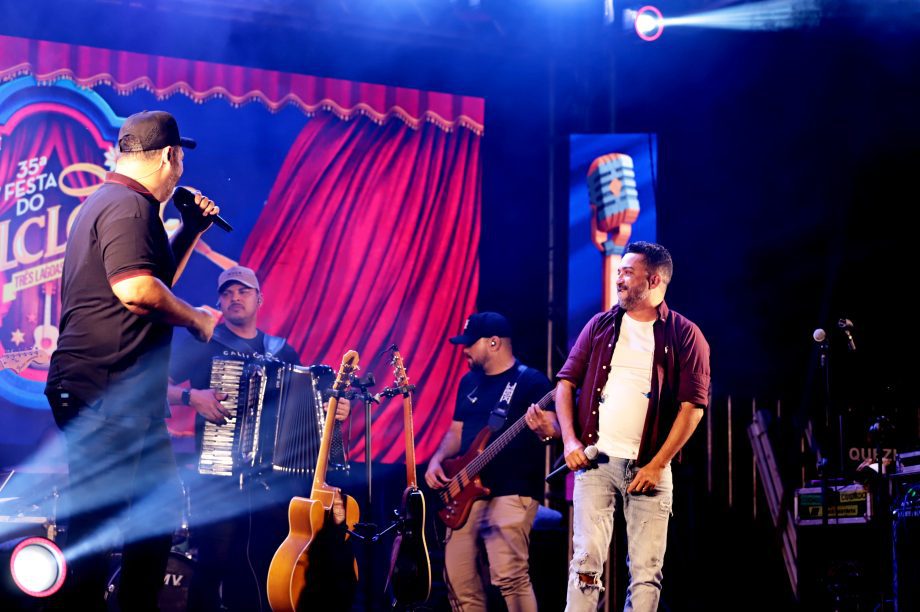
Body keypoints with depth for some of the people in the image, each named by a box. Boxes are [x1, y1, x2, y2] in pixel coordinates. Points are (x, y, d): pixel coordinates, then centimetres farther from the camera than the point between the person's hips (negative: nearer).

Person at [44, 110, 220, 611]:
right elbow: (137, 288, -25)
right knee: (97, 516, -8)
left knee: (160, 503, 14)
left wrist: (190, 231, 22)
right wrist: (195, 318, -11)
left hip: (124, 394, 11)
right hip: (106, 390, -11)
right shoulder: (128, 205, -12)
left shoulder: (107, 203, 22)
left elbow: (156, 278, 32)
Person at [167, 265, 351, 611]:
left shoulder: (283, 352, 16)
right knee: (214, 562, -9)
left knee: (269, 565, 1)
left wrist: (335, 411, 2)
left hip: (274, 476, 3)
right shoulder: (202, 345, 5)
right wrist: (191, 396, -17)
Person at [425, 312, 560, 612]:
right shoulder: (469, 382, 17)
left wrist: (543, 428, -35)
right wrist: (437, 460, 5)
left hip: (512, 491, -8)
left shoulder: (531, 380, -4)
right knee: (459, 579, 6)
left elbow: (553, 427, -12)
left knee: (509, 576, -19)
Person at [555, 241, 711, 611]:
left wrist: (657, 465, -11)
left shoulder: (684, 335, 1)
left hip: (648, 467, -2)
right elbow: (566, 382, 12)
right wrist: (570, 441, -2)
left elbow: (693, 406, -5)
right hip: (595, 460, 2)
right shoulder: (600, 326, 11)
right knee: (586, 560, -6)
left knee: (646, 570, -1)